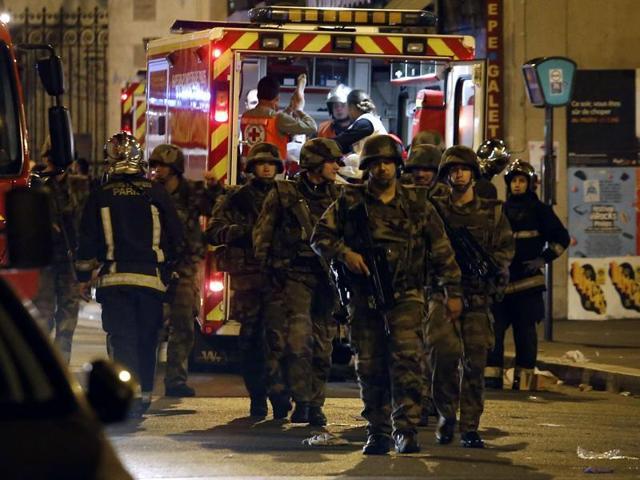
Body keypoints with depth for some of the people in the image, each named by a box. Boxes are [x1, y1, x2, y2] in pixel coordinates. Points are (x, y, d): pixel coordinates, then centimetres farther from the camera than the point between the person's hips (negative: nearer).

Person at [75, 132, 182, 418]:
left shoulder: (99, 197, 1)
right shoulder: (157, 194, 2)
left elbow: (88, 242, 3)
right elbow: (176, 236, 7)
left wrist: (84, 277, 14)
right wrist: (166, 266, 23)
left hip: (114, 278, -1)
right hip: (152, 277, 1)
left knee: (121, 339, -1)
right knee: (146, 339, 12)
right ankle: (144, 394, 18)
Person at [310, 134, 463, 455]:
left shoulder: (416, 204, 7)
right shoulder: (350, 202, 6)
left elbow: (442, 250, 11)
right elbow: (320, 236, 6)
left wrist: (453, 292, 9)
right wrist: (343, 253, -13)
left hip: (405, 296, -1)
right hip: (364, 296, 1)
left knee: (406, 361, -15)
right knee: (370, 368, 5)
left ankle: (405, 430, -16)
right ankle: (377, 431, 14)